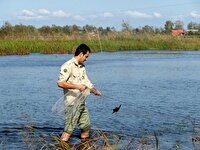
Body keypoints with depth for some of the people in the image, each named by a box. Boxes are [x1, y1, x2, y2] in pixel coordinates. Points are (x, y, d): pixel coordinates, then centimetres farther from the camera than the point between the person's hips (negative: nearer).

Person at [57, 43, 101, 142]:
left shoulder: (82, 67, 16)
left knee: (86, 128, 14)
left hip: (82, 103, 9)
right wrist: (77, 86, -22)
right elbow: (60, 83, -22)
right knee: (67, 132, -10)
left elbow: (86, 81, 20)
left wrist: (94, 90, 2)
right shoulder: (68, 66, -13)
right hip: (72, 104, -9)